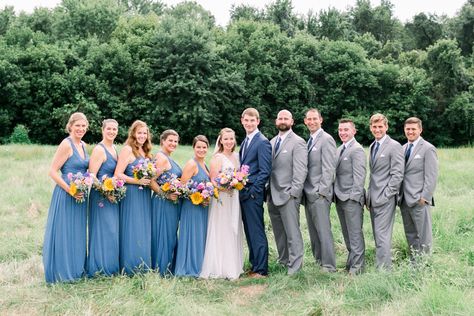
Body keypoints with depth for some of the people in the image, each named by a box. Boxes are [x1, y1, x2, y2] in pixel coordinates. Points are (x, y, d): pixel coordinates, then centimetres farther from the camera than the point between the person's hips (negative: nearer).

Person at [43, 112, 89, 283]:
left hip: (80, 195, 8)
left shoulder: (82, 145, 10)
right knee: (64, 233, 1)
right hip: (66, 194, -8)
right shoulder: (66, 144, -13)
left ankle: (76, 269, 28)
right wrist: (70, 190, -21)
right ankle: (62, 272, 14)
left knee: (77, 233, 16)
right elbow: (52, 171, -16)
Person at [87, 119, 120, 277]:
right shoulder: (99, 149, -13)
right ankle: (100, 269, 9)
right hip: (101, 196, -8)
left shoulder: (114, 149, 12)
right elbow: (91, 176, -18)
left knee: (112, 232, 13)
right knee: (103, 232, -3)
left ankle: (111, 268, 23)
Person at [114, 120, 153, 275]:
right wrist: (137, 181, -18)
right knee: (131, 232, -4)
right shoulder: (127, 149, -7)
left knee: (144, 232, 10)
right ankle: (129, 269, 6)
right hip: (131, 195, -8)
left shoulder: (146, 151, 16)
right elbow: (118, 174, -14)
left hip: (145, 196, 8)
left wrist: (149, 179, 4)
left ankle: (143, 268, 18)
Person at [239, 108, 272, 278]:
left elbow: (265, 171, -15)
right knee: (249, 232, 14)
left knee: (257, 232, -4)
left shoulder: (262, 142, -11)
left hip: (253, 194, -9)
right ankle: (254, 265, 23)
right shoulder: (245, 142, 17)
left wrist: (252, 191, -16)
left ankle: (261, 270, 4)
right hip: (243, 194, 9)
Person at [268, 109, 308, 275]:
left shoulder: (298, 142, -5)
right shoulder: (272, 142, 17)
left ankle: (295, 266, 3)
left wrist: (293, 193, -15)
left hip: (288, 195, -7)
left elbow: (300, 170, -10)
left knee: (292, 233, -5)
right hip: (273, 195, 7)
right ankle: (283, 261, 24)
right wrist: (268, 190, 9)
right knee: (279, 233, 13)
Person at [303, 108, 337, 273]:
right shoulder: (309, 140, 17)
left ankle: (329, 266, 0)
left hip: (319, 193, -8)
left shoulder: (326, 139, -9)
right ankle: (318, 260, 20)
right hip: (308, 193, 8)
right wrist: (304, 190, 10)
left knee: (323, 230, -6)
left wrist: (321, 191, -17)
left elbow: (329, 167, -14)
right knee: (313, 231, 12)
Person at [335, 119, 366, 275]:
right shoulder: (339, 149, 16)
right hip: (340, 198, 8)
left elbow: (359, 176, -15)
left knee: (355, 234, -2)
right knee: (347, 234, 14)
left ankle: (357, 266, 5)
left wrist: (354, 197, -18)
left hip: (352, 199, -8)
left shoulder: (357, 150, -11)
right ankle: (351, 261, 23)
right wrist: (335, 193, 11)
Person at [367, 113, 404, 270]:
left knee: (382, 237, -8)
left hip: (385, 199, -8)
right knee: (378, 237, 10)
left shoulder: (394, 146, -7)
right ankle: (381, 267, 15)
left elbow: (397, 174, -12)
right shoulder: (373, 146, 17)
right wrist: (369, 196, 14)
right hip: (373, 199, 8)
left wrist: (385, 196, -15)